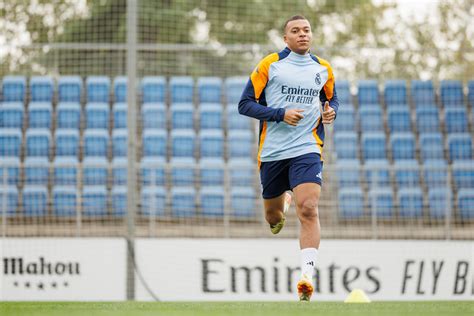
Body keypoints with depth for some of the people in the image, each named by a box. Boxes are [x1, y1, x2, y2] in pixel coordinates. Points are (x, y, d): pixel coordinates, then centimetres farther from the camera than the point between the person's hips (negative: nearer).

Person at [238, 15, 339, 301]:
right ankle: (283, 203, 53)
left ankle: (307, 276, -24)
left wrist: (331, 111, 2)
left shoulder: (323, 69, 8)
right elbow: (245, 104, -3)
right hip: (272, 152, 0)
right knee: (273, 217, 14)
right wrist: (281, 114, -16)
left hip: (307, 150, 0)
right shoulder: (270, 65, -2)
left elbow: (331, 98, 26)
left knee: (308, 209, -21)